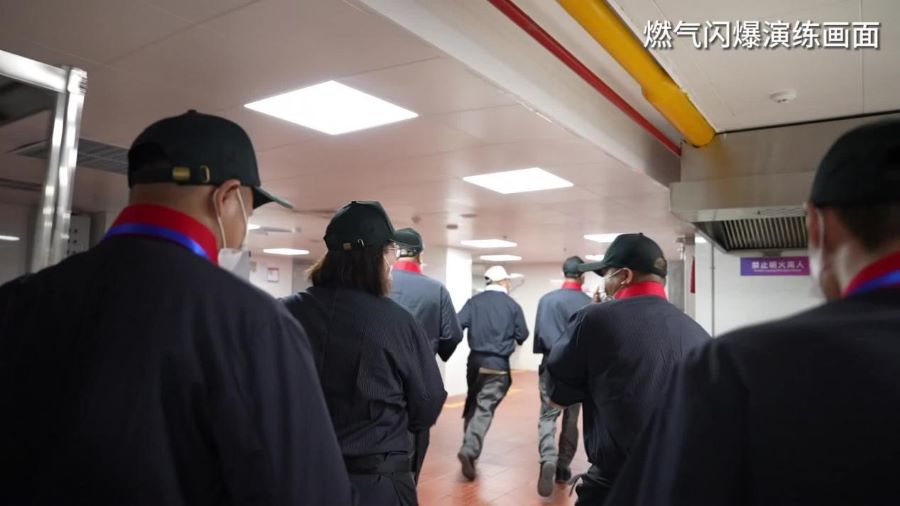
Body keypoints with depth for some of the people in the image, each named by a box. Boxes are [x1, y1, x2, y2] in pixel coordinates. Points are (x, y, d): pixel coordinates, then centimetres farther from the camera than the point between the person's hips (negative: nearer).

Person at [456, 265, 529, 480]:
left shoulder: (474, 301, 1)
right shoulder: (512, 305, -3)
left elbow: (456, 326, -9)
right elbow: (522, 336, 2)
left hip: (475, 361, 3)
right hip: (498, 365, -3)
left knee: (473, 404, 19)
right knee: (485, 408, -5)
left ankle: (470, 446, 27)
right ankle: (469, 450, -19)